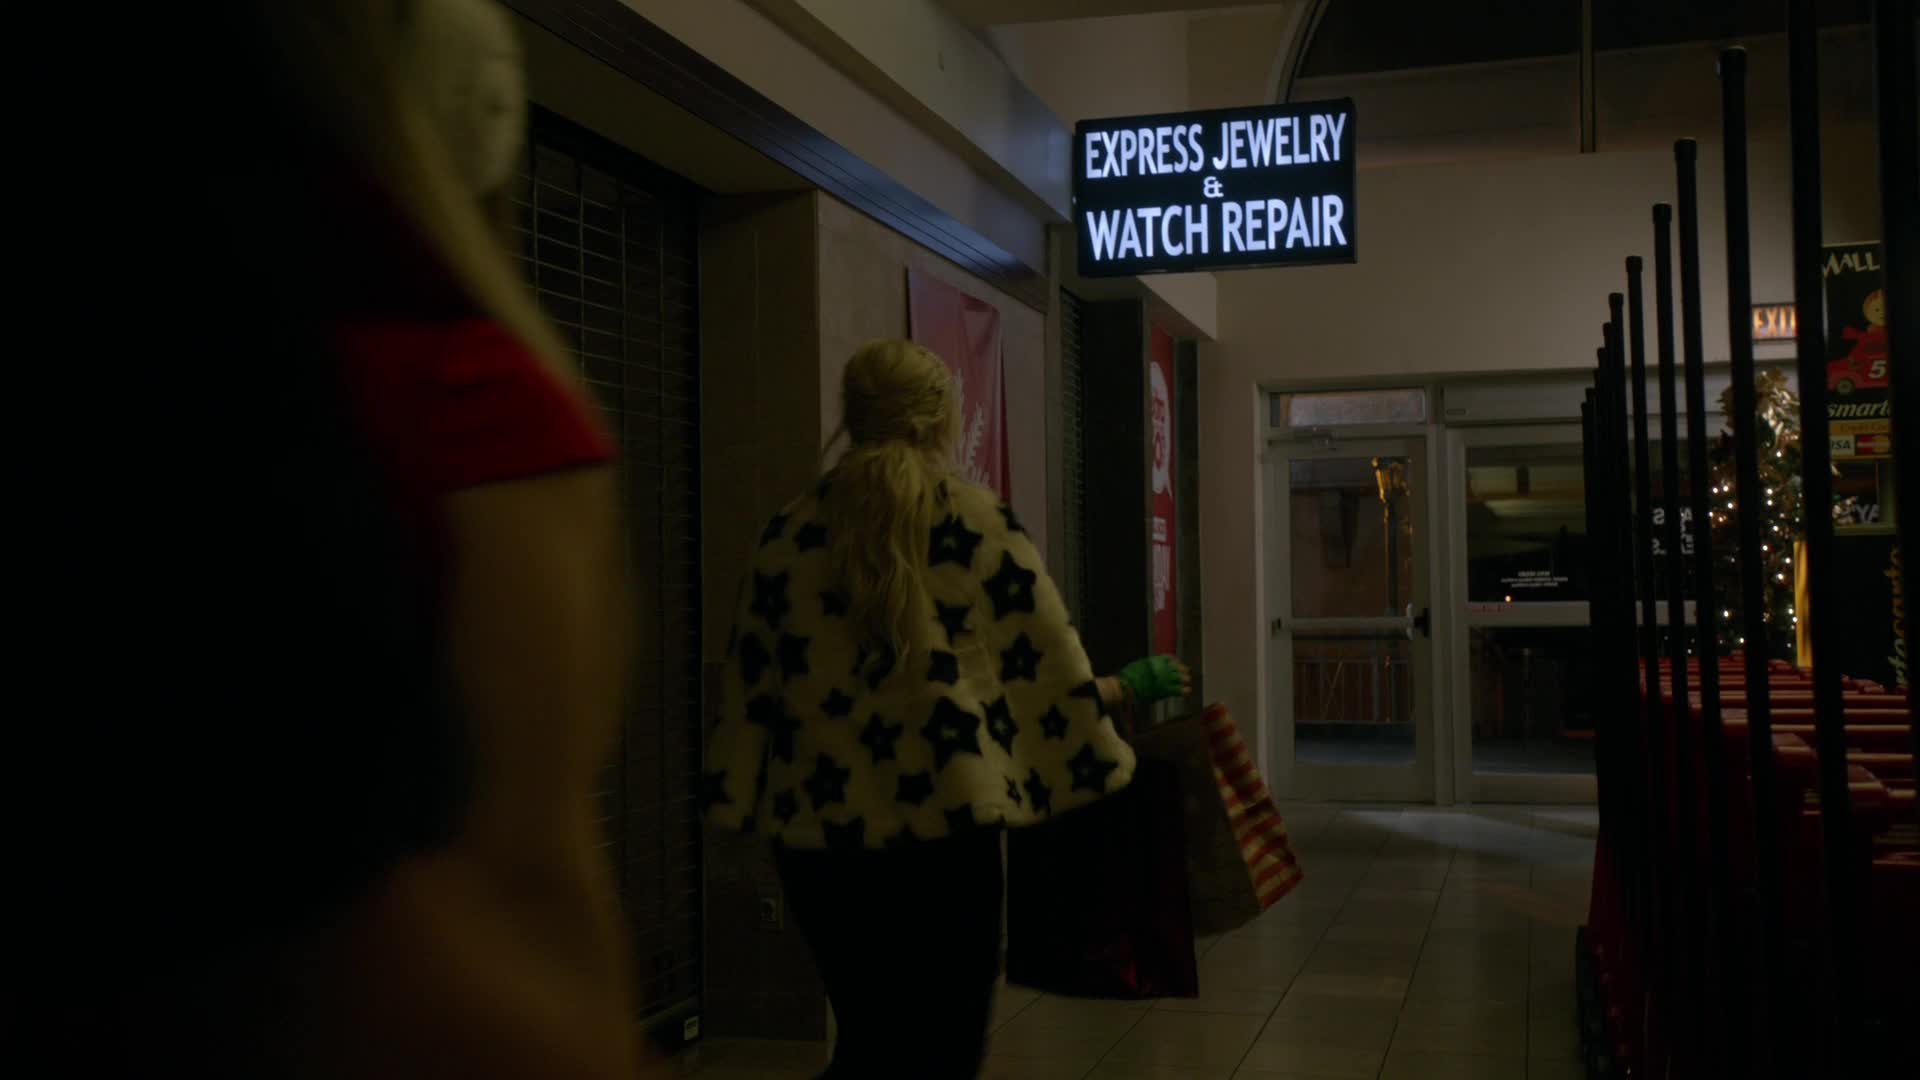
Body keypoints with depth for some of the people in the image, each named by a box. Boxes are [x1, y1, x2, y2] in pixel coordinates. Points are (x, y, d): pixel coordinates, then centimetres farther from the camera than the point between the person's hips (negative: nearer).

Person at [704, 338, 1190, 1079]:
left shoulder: (789, 533, 4)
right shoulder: (982, 524, -4)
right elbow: (1050, 676, 0)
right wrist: (1130, 687, 18)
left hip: (816, 827, 4)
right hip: (944, 822, -3)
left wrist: (746, 800, 15)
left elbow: (750, 686, 7)